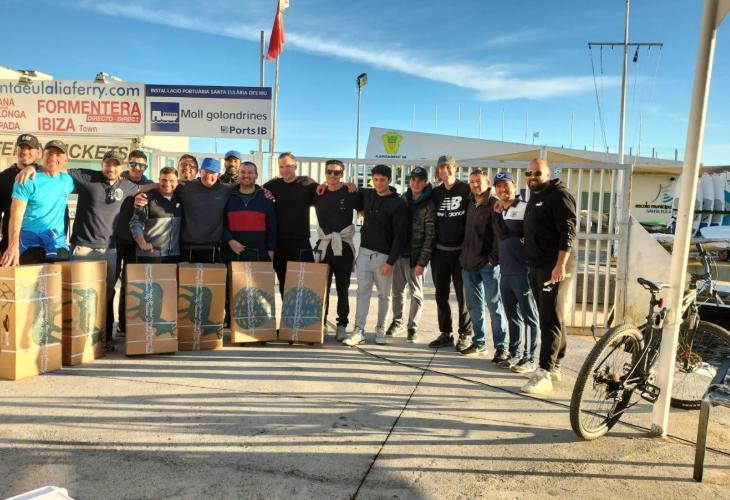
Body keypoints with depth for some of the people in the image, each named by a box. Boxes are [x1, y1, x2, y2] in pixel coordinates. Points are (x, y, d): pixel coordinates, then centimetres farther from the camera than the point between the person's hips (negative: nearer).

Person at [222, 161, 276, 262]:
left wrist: (271, 250, -1)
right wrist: (230, 241, -11)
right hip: (232, 255, 0)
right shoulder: (229, 197, 7)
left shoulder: (265, 198, 7)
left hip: (260, 255, 0)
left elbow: (272, 227, 6)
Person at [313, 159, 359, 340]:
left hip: (344, 246, -2)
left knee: (343, 289, 5)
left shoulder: (350, 193, -1)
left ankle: (342, 325, 12)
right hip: (324, 245, 2)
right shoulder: (318, 193, 7)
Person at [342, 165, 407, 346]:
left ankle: (380, 329, 21)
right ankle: (359, 330, 2)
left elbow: (400, 236, -12)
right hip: (364, 251, 4)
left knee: (383, 295, 8)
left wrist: (391, 262, -16)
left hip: (384, 255, -3)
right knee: (362, 292, 0)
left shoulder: (398, 203, -9)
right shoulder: (366, 195, 7)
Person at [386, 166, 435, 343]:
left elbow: (430, 236, -12)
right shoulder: (402, 199, 8)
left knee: (415, 293, 6)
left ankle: (412, 327, 17)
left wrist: (422, 262, -16)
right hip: (398, 252, 5)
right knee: (397, 291, 14)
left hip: (415, 256, -5)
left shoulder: (429, 206, -8)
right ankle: (398, 322, 30)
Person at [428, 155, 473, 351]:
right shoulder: (435, 193, 9)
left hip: (461, 251, -4)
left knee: (462, 295, 2)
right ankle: (445, 333, 21)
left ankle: (465, 335, 12)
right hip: (439, 251, 5)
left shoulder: (466, 190, -4)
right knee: (441, 295, 10)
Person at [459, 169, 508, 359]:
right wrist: (464, 256, 14)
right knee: (474, 306, 12)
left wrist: (494, 258, -17)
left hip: (489, 264, -7)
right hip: (469, 264, 7)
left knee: (494, 306, -2)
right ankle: (478, 342, 22)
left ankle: (501, 346, 5)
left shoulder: (495, 205, -7)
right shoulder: (470, 205, 15)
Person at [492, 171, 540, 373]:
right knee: (512, 316, 15)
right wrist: (498, 213, -10)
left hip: (523, 271, -7)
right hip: (505, 271, 7)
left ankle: (529, 358, 6)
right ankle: (515, 354, 25)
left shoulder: (525, 208, -6)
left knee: (529, 316, 0)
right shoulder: (499, 211, 15)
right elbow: (502, 235, 0)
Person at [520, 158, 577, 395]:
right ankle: (554, 367, 22)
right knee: (547, 318, 13)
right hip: (535, 267, 9)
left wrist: (560, 265, -24)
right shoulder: (534, 197, 19)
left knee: (550, 320, -9)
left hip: (552, 268, -9)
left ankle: (544, 374, -9)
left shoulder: (559, 196, -9)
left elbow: (568, 232, -17)